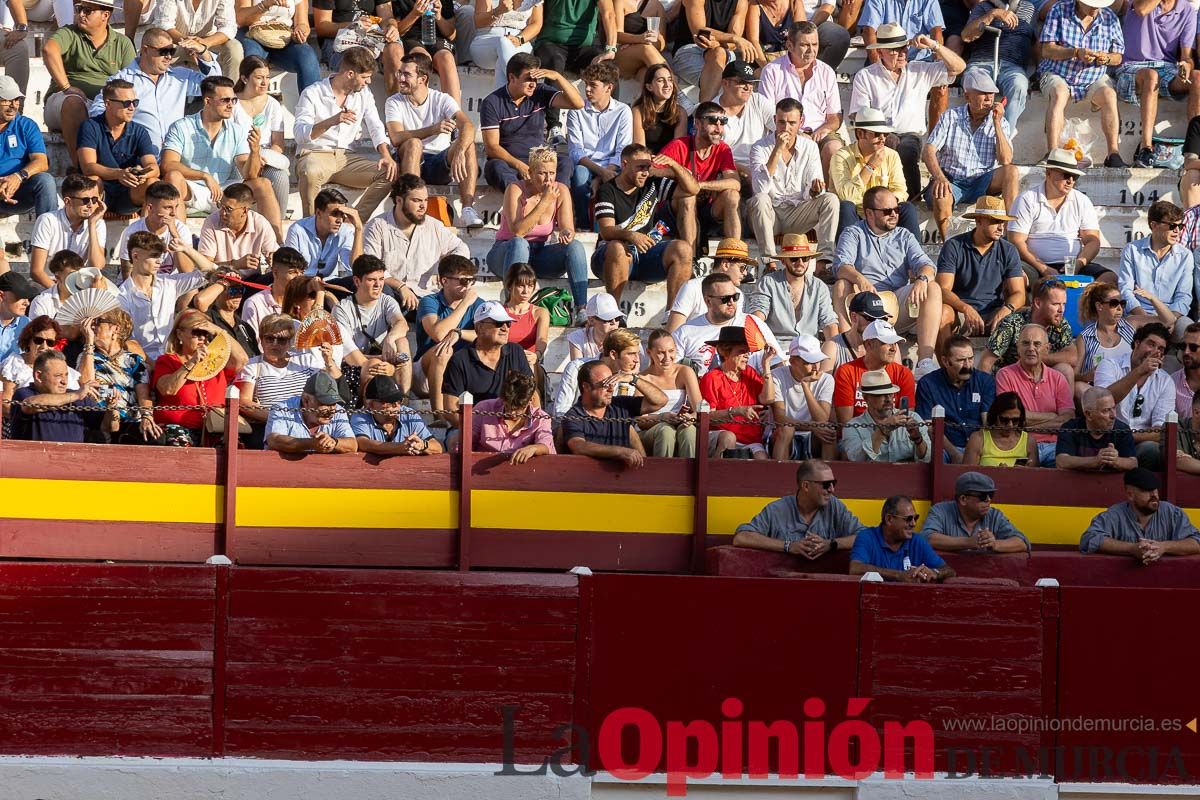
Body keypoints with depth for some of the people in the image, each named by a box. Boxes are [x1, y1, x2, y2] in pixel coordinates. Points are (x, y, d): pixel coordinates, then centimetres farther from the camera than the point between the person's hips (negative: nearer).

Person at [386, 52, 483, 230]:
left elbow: (468, 126, -18)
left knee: (467, 143, -25)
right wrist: (433, 130, -32)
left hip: (440, 165, 1)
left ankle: (467, 209, -37)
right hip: (411, 162, -1)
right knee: (414, 144, -32)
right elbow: (396, 138, -20)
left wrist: (459, 153, -40)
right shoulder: (394, 103, -1)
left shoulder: (442, 100, 0)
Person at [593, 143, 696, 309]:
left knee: (683, 249, -22)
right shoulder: (607, 191, -2)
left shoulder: (652, 186, 12)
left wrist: (673, 164, -4)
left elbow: (692, 189, 12)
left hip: (646, 254, 4)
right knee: (617, 248, -39)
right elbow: (606, 231, -15)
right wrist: (631, 235, -36)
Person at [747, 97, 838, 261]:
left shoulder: (810, 147, 2)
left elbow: (812, 194, -3)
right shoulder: (760, 148, -8)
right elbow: (760, 188, -25)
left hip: (797, 214, 3)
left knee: (830, 199, -20)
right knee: (759, 199, -34)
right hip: (769, 215, -3)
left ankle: (825, 260, -27)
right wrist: (777, 150, -27)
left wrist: (814, 190, -30)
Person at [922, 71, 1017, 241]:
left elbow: (1005, 160, -7)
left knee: (1011, 170, -26)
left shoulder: (1001, 123, 6)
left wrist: (996, 124, -12)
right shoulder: (950, 117, 4)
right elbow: (928, 151, -6)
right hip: (951, 181, -2)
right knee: (941, 198, -37)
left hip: (983, 183, 2)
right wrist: (940, 178, -25)